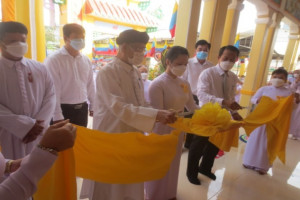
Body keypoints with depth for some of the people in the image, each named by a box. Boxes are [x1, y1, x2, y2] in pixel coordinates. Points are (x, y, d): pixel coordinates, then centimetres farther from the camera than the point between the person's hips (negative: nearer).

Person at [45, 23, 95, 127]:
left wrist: (93, 106, 12)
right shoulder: (53, 60, -11)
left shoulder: (86, 60, 5)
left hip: (82, 109, 5)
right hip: (64, 110, -5)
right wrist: (57, 117, -14)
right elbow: (53, 91, -14)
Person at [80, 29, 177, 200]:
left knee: (130, 186, 22)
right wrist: (156, 115, -36)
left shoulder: (136, 72, 4)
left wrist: (160, 115, -2)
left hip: (133, 137, 7)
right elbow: (119, 108, -29)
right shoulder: (107, 73, -19)